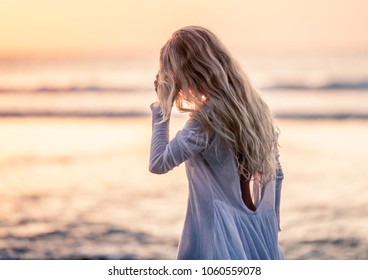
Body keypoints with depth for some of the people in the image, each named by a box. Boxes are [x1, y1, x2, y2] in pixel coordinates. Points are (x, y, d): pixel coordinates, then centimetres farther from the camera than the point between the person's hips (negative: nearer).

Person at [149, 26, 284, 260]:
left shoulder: (208, 118, -17)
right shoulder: (255, 106, 6)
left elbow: (158, 163, -14)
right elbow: (276, 173, 13)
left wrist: (161, 109, -7)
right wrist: (271, 225, 21)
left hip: (220, 237, -7)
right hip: (261, 235, 8)